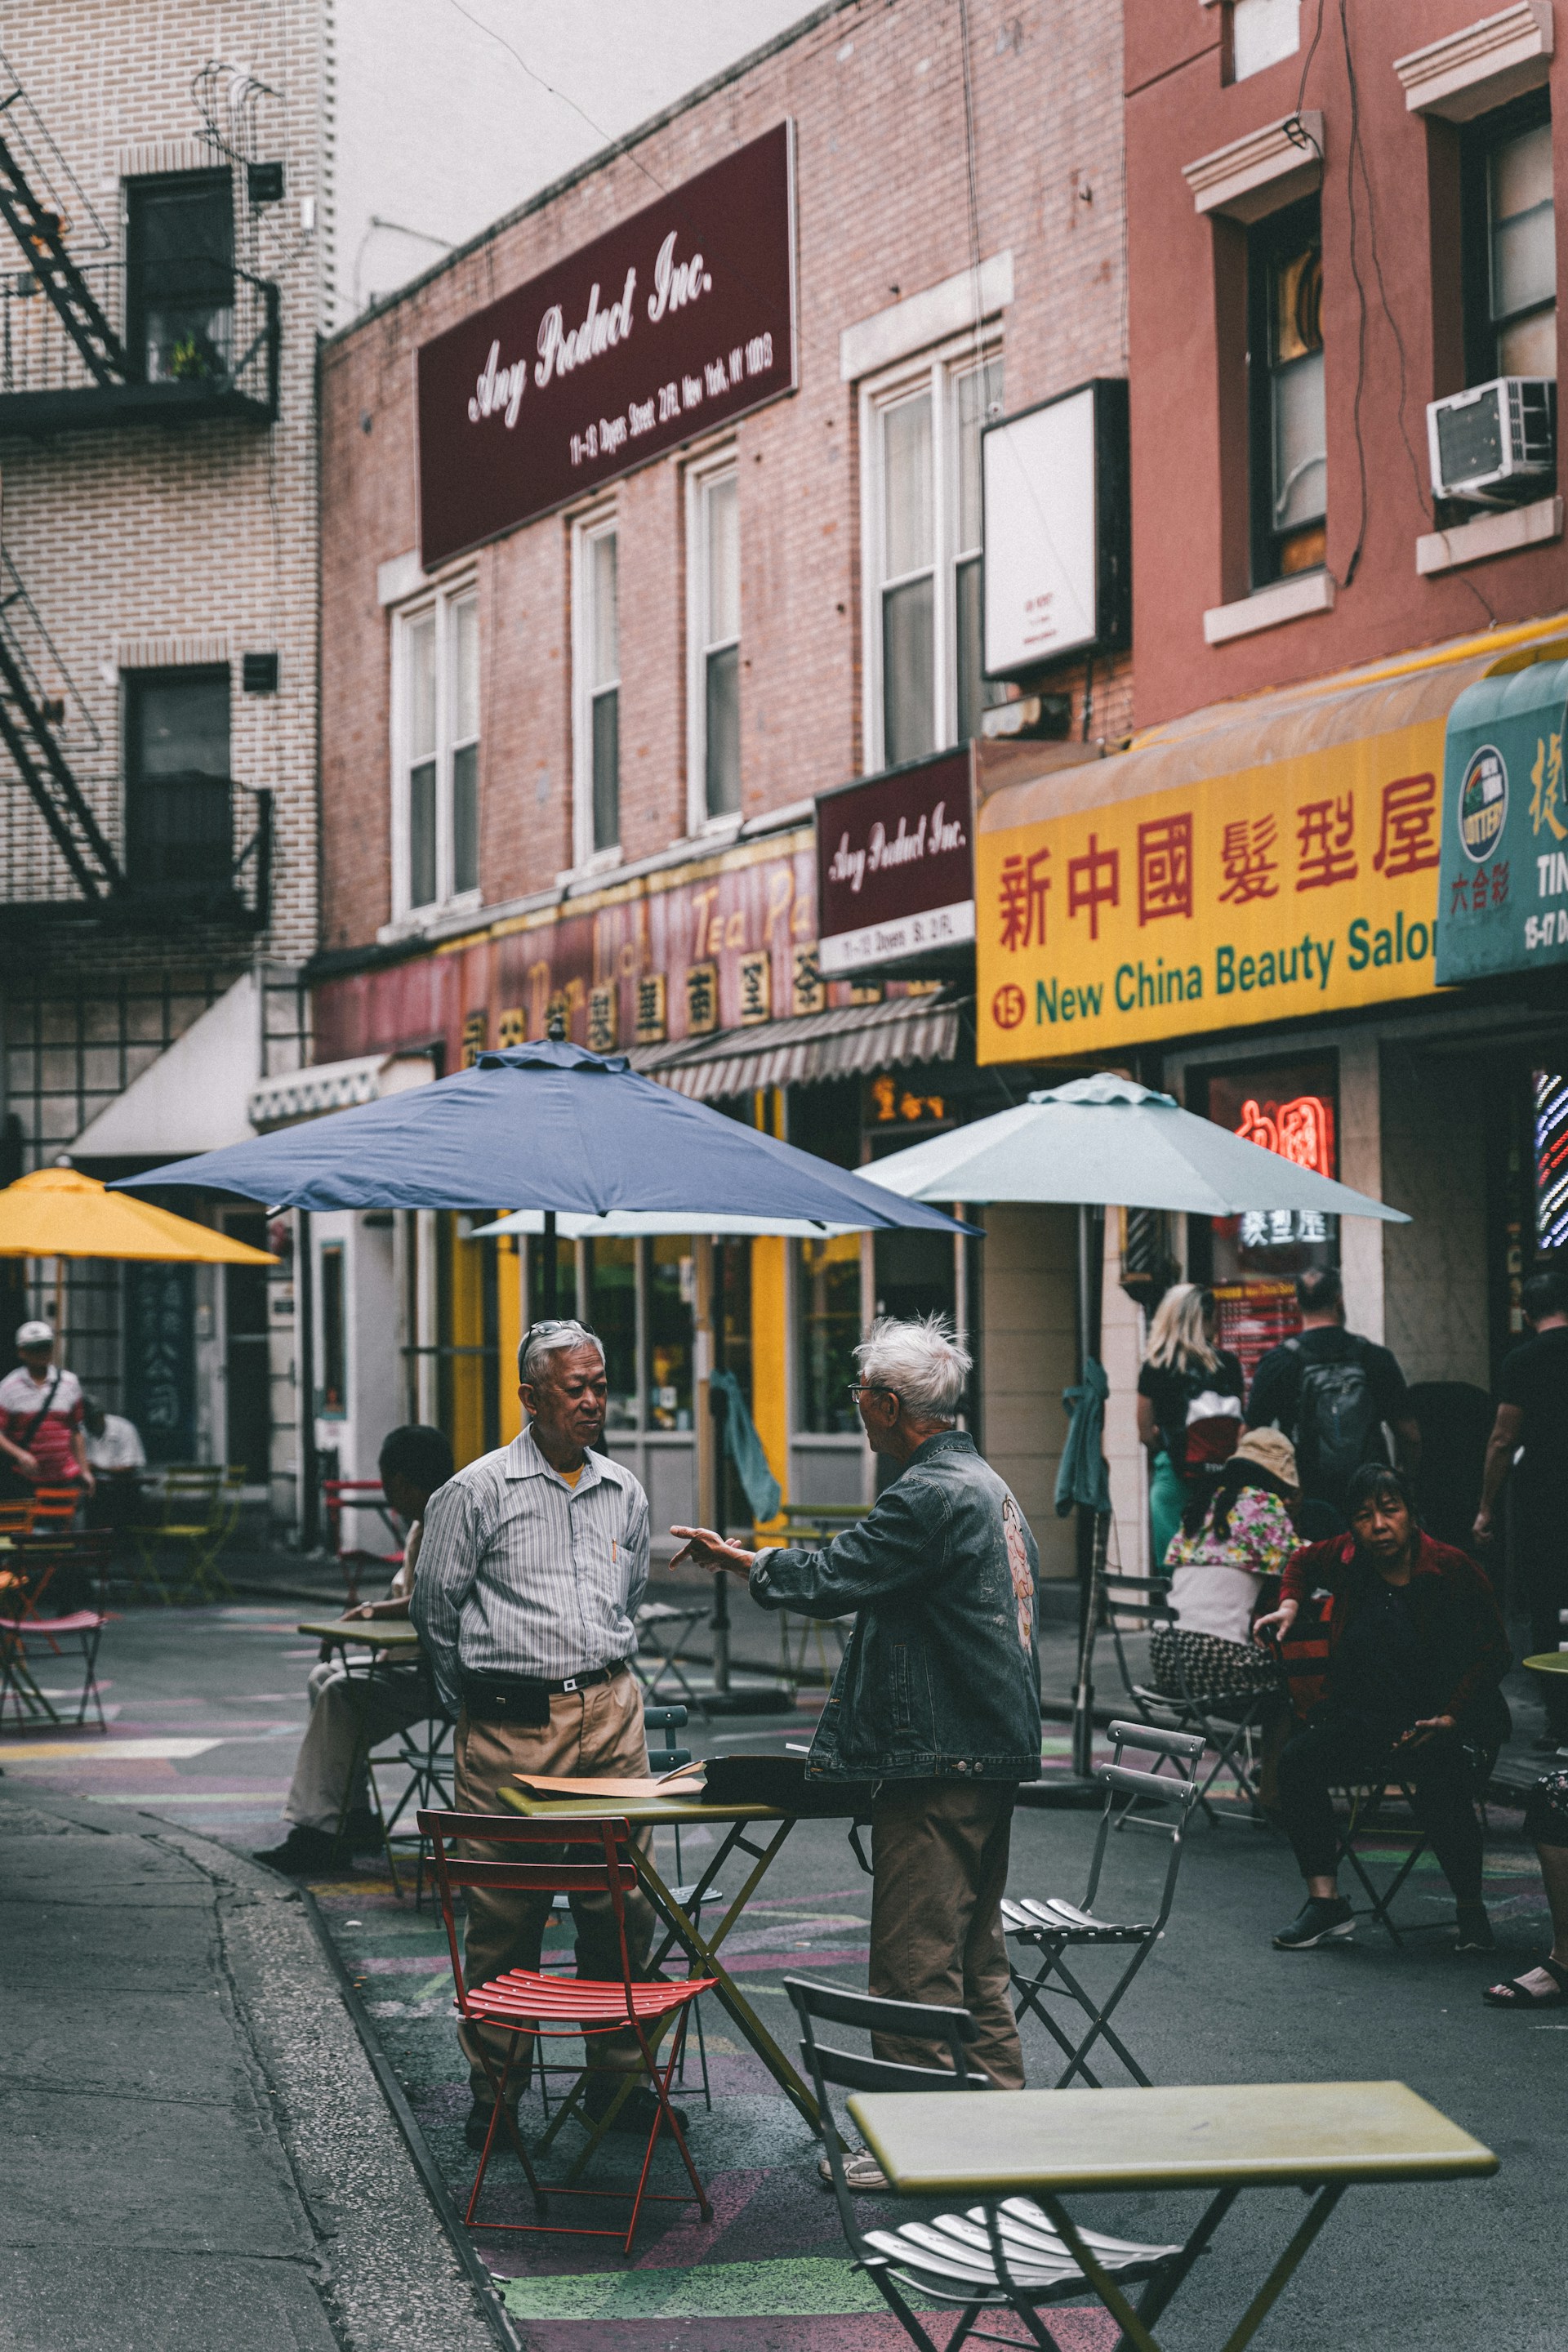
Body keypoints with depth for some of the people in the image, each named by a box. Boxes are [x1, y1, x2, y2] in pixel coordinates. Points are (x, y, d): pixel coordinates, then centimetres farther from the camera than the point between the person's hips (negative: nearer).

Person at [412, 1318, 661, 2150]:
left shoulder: (624, 1493, 12)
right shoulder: (479, 1490, -4)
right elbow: (434, 1608, 4)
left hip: (611, 1713, 4)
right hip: (511, 1728, -4)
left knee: (624, 1906, 4)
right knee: (503, 1917, 0)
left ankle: (618, 2079, 16)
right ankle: (495, 2095, 11)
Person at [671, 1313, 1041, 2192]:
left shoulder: (931, 1495, -18)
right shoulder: (988, 1485, 15)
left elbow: (831, 1581, -16)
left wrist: (738, 1559, 1)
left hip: (938, 1760, -10)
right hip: (993, 1754, 10)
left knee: (916, 1958, -3)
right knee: (976, 1954, 16)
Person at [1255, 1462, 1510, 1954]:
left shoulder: (1453, 1569, -12)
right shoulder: (1346, 1560, 0)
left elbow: (1493, 1653, -5)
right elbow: (1303, 1561, 26)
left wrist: (1449, 1719, -15)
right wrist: (1289, 1604, 6)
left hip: (1447, 1722, -4)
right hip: (1364, 1719, 4)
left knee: (1440, 1785, -34)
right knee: (1297, 1760, -21)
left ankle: (1471, 1909, -9)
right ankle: (1325, 1902, -15)